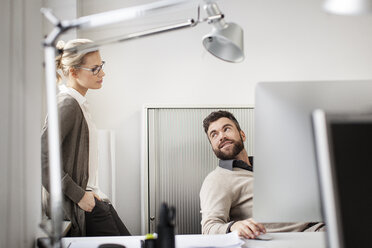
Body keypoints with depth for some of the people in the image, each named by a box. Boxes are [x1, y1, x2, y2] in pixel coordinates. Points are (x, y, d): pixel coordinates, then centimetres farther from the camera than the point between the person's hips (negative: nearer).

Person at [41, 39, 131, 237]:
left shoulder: (79, 103, 14)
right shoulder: (68, 104, -17)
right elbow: (42, 157, -24)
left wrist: (92, 192, 12)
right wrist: (79, 195, -21)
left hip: (93, 196, 10)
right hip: (83, 206, -10)